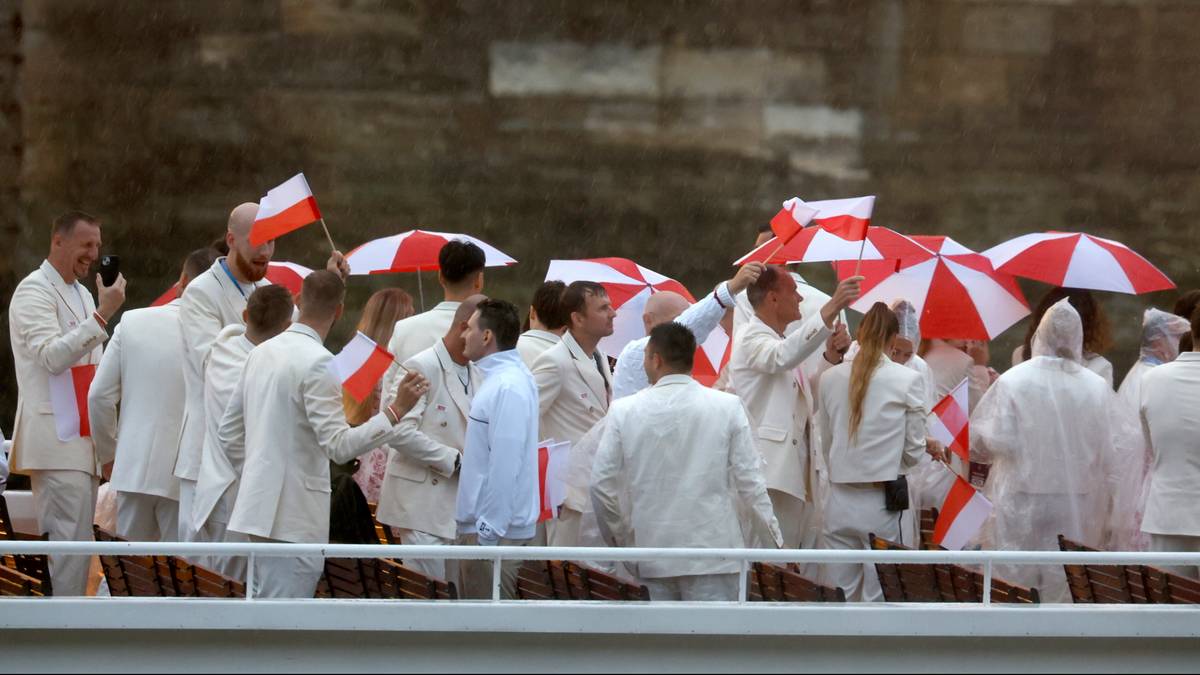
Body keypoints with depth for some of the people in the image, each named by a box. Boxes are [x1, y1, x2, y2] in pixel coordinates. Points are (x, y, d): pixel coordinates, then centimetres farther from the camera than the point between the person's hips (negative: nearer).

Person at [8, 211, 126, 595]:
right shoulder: (34, 291, -8)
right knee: (71, 541, -15)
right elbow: (52, 356, -21)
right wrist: (102, 315, -25)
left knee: (75, 542, 7)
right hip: (55, 438, -9)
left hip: (83, 438, 9)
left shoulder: (81, 294, 22)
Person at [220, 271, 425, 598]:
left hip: (260, 507, 8)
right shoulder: (317, 362, -15)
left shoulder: (260, 353, 10)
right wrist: (395, 411, -22)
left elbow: (229, 435, 17)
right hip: (294, 516, -8)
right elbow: (339, 445, -20)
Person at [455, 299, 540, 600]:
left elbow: (505, 464, -23)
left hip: (495, 527, -10)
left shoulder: (509, 387, -19)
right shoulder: (496, 378, 13)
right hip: (479, 522, 10)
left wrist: (489, 532, -22)